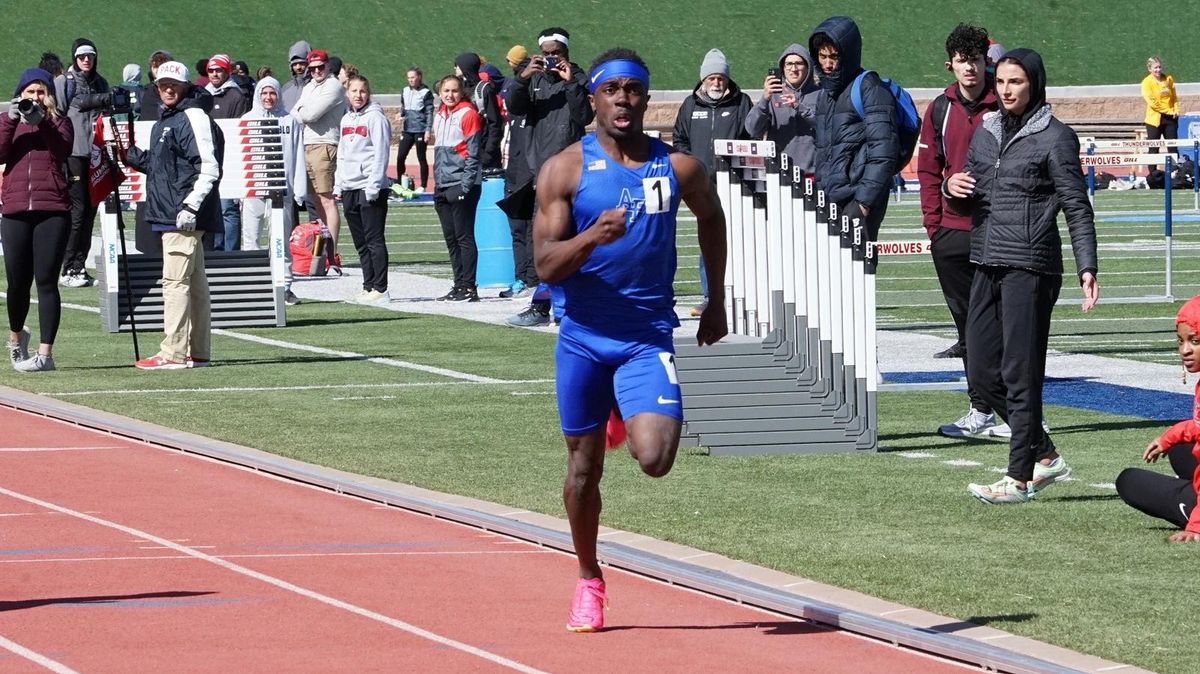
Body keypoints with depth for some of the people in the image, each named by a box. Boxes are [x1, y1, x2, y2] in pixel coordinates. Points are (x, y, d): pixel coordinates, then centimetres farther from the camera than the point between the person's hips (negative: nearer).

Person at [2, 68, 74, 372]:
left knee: (46, 281, -7)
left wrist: (41, 121, -19)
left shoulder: (58, 123, 10)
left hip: (52, 210, -2)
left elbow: (63, 150, -10)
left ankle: (45, 353, -8)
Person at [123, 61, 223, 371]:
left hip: (185, 216, -10)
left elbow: (209, 168, -17)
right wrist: (130, 155, 14)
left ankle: (173, 354, -12)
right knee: (195, 283, 12)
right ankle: (198, 352, 16)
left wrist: (190, 207, -22)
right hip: (169, 215, 10)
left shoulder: (194, 118, -10)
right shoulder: (164, 121, 20)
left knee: (175, 281, -11)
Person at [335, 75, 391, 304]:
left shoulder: (375, 118, -6)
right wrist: (338, 184, 14)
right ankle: (369, 287, 13)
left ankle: (380, 289, -7)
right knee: (360, 243, 9)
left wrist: (373, 186, -18)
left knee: (374, 240, -7)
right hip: (349, 189, 8)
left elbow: (381, 154, -12)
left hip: (370, 189, -8)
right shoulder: (346, 120, 17)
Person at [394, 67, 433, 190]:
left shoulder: (425, 93, -6)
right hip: (407, 129, 5)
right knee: (400, 157, 0)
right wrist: (400, 114, -2)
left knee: (421, 158, 1)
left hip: (420, 130, -5)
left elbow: (429, 113, -7)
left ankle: (423, 186, 8)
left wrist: (428, 130, -14)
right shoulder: (405, 91, 10)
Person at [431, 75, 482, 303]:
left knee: (464, 237, -6)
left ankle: (469, 287, -4)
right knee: (451, 239, 10)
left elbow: (473, 153, -10)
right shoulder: (439, 116, 16)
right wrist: (437, 184, 15)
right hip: (443, 187, 8)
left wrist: (465, 185, -15)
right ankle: (459, 285, 15)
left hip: (462, 184, -8)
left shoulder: (468, 114, -7)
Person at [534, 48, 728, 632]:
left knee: (655, 459, -17)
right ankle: (589, 580, 30)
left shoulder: (678, 168, -1)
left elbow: (711, 218, 21)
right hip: (584, 337, 0)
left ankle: (635, 426, 22)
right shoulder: (565, 169, -6)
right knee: (583, 465, 8)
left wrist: (717, 301, 22)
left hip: (648, 337, 0)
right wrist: (592, 236, -30)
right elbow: (545, 265, -11)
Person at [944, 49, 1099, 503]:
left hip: (1030, 266, -8)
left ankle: (1020, 478, 0)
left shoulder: (1054, 137, -3)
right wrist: (953, 189, 0)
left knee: (1021, 374, -6)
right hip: (986, 265, 8)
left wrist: (1087, 268, -15)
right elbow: (966, 203, 24)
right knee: (982, 372, 7)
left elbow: (1076, 207, -6)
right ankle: (1045, 456, 20)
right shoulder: (986, 132, 16)